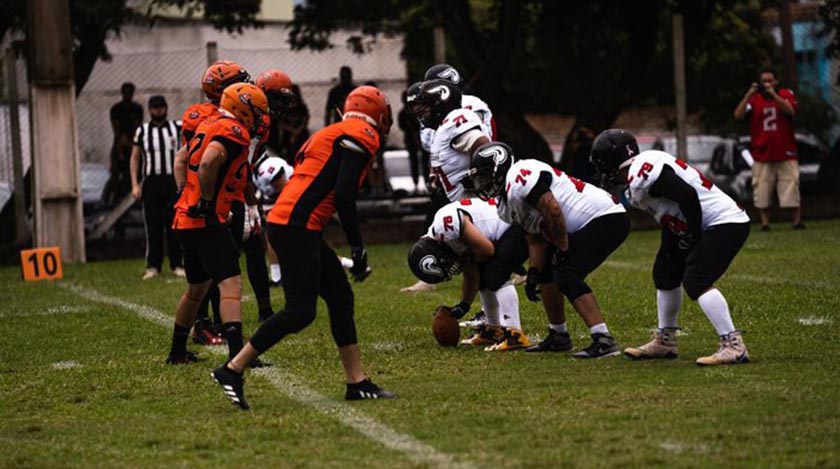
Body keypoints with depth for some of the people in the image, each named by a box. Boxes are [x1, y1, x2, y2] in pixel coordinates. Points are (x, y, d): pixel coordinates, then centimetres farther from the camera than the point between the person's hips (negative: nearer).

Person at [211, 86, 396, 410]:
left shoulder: (330, 135, 24)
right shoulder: (362, 137, -4)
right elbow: (344, 194, -14)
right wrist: (358, 247, -10)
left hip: (285, 224, 10)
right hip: (296, 227, -10)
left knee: (341, 299, 12)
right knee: (300, 311, -9)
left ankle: (358, 384, 15)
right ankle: (232, 370, -7)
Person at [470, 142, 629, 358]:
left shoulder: (518, 177, -16)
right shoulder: (507, 204, 16)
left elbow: (552, 210, -24)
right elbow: (536, 239, 18)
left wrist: (563, 249, -16)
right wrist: (533, 274, 5)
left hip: (606, 218, -11)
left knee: (566, 276, -20)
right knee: (545, 271, 16)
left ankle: (604, 341, -27)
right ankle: (558, 336, 25)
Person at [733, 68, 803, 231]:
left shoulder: (785, 94, 5)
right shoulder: (754, 98, 6)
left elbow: (791, 111, -15)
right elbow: (738, 115, -7)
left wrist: (773, 95, -21)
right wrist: (749, 95, -16)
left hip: (785, 153, -1)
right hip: (762, 154, 1)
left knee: (791, 187, -3)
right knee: (762, 190, -2)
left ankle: (797, 220, 2)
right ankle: (765, 222, 3)